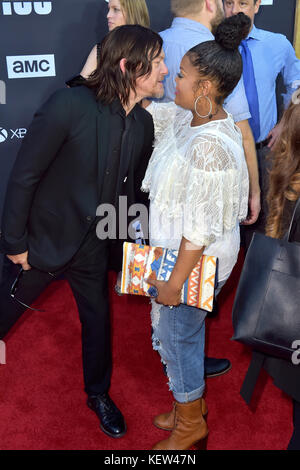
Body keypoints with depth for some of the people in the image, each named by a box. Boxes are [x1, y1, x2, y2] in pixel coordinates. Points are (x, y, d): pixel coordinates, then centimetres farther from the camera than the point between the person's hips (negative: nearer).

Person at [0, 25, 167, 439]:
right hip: (43, 242, -5)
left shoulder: (143, 124, -5)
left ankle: (99, 395, 42)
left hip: (93, 246, 5)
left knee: (98, 320, 18)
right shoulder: (71, 105, -23)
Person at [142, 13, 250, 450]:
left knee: (177, 338, 11)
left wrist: (175, 281, -20)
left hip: (194, 263, -9)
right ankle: (192, 404, 48)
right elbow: (146, 109, 14)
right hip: (174, 248, 9)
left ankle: (190, 424, 35)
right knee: (184, 335, 24)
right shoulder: (188, 118, -2)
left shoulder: (211, 145, -31)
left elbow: (201, 227, -27)